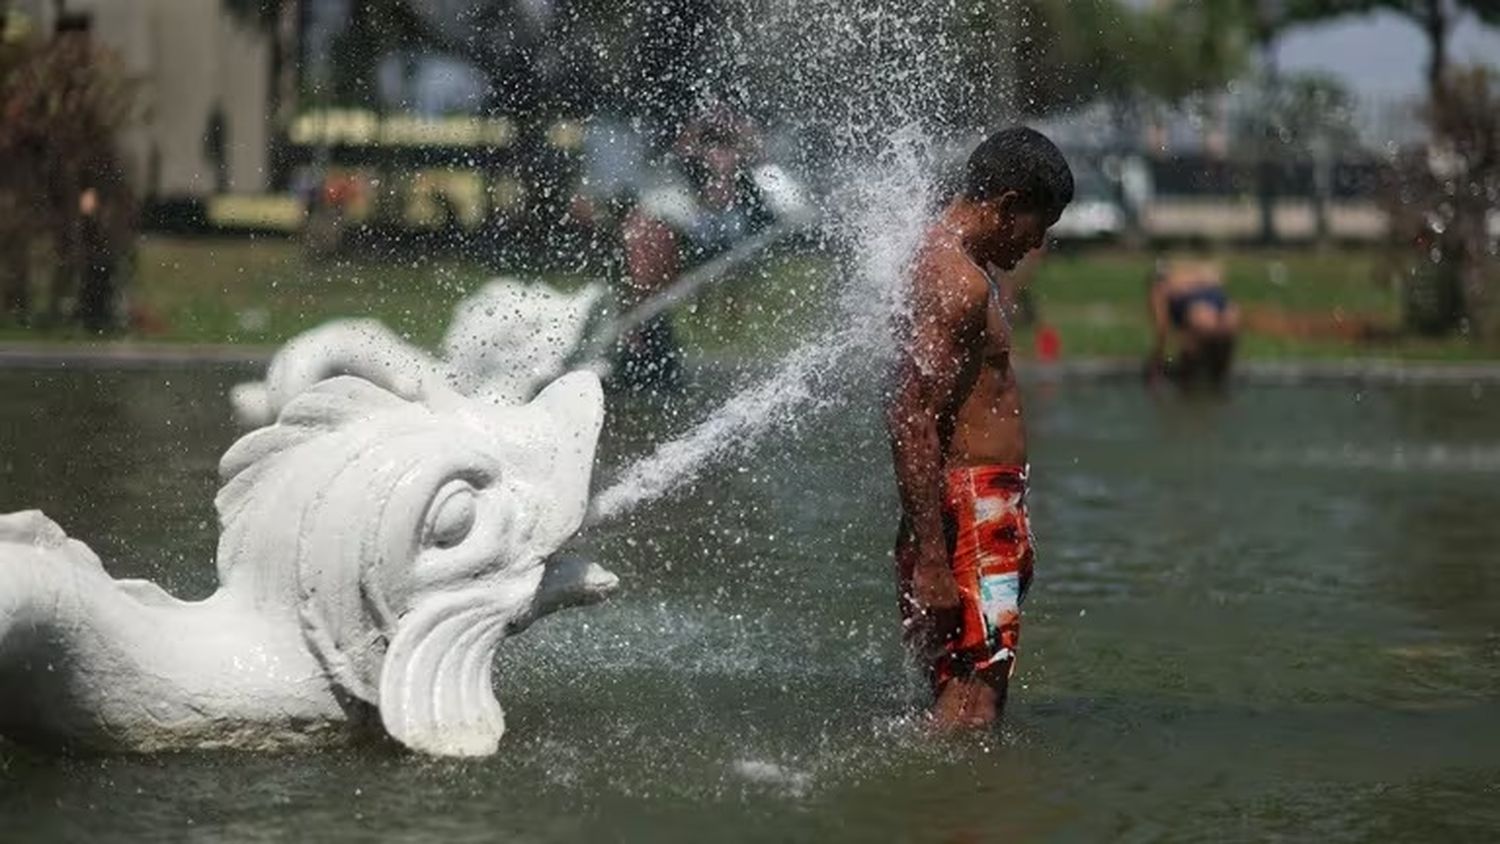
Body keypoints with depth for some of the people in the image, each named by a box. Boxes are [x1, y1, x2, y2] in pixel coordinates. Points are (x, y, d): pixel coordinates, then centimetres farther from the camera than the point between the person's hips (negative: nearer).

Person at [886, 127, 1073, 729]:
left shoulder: (945, 260, 16)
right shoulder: (959, 284, -16)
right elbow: (911, 421, -23)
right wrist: (930, 562, -26)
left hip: (984, 503, 11)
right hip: (972, 504, -11)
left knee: (961, 694, 11)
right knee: (973, 701, -13)